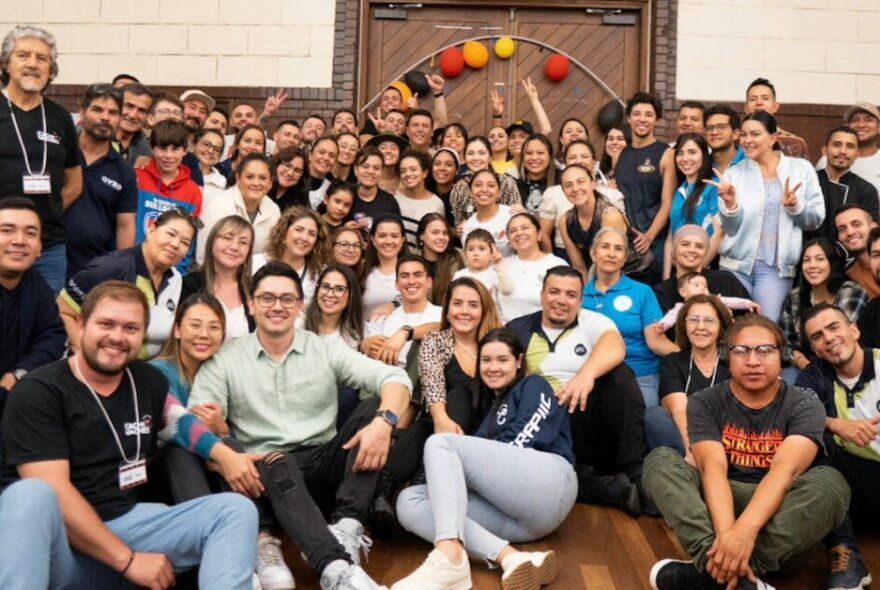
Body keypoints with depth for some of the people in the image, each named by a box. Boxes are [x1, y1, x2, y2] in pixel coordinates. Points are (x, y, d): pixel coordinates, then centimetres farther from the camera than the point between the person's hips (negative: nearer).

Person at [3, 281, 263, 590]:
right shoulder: (38, 392, -9)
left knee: (236, 508, -11)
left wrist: (223, 454, 7)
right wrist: (128, 560, -19)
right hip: (57, 538, -6)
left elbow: (175, 419, 28)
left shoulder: (147, 380, 8)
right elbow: (52, 492, -17)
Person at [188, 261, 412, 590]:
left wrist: (384, 421, -28)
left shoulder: (325, 350, 6)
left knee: (377, 405, -19)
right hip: (269, 473, -2)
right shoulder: (225, 360, 4)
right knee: (279, 464, -36)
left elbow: (395, 378, -5)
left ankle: (345, 529, -29)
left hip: (325, 464, 2)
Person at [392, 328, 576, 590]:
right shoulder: (492, 409, 34)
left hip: (546, 483, -6)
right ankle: (509, 558, -36)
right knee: (409, 501, -13)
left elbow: (525, 439, -3)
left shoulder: (533, 386, 15)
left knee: (440, 443, -17)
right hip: (512, 515, 6)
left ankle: (449, 559, -39)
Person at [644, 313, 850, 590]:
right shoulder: (704, 403, -1)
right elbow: (713, 469, -18)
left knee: (830, 481, -29)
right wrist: (725, 533, -38)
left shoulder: (804, 406, -5)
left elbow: (785, 470, -23)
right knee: (660, 459, -21)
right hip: (717, 505, 1)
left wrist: (745, 530, -41)